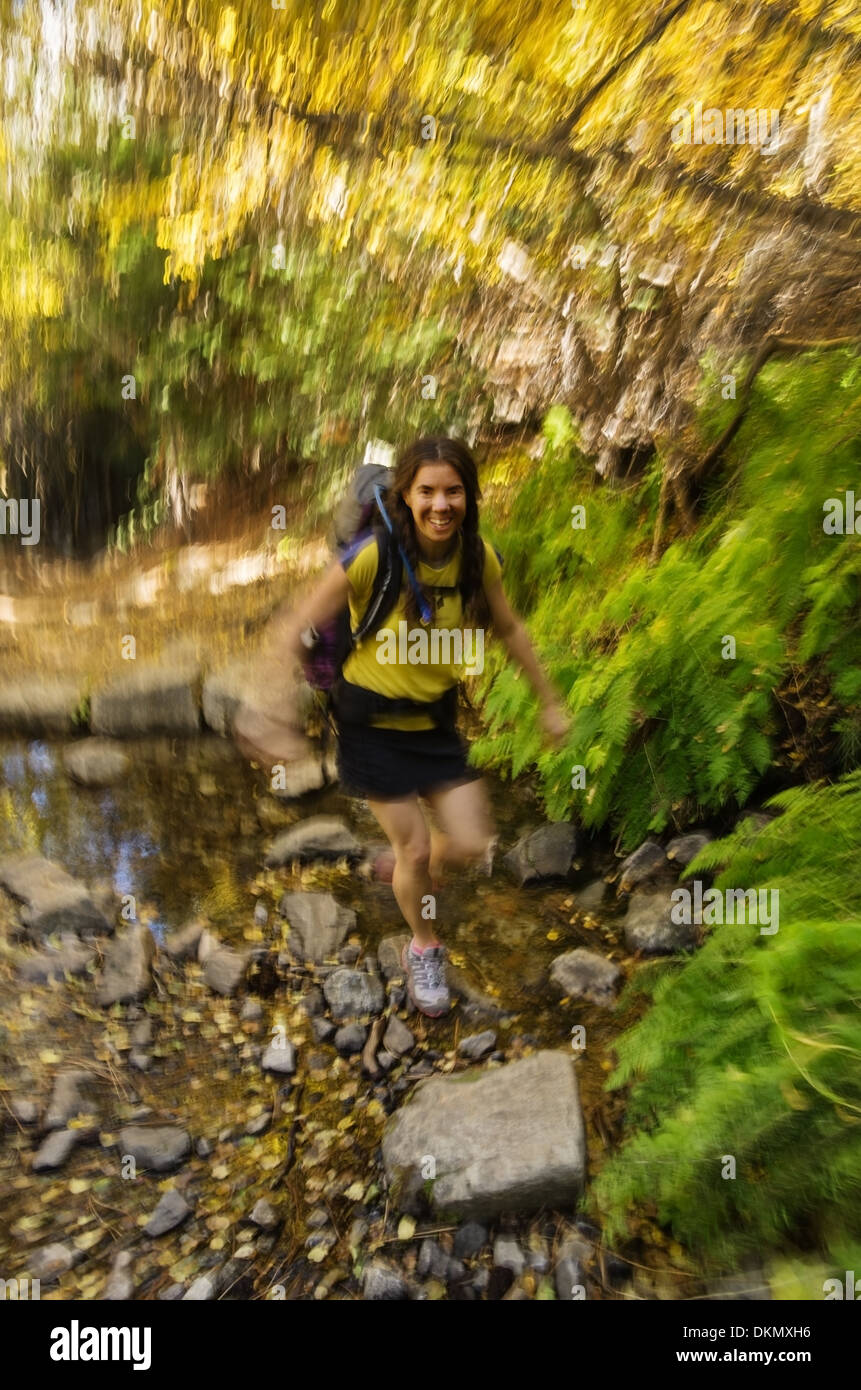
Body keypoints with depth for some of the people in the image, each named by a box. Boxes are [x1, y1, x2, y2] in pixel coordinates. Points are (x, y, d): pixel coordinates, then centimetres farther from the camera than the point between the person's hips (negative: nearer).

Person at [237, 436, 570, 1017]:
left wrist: (550, 702, 12)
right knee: (414, 847, 4)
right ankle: (424, 948, 36)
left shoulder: (480, 558, -11)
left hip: (436, 719, 4)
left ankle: (414, 875, 39)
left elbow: (510, 629, 6)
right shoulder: (373, 557, -25)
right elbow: (294, 634, -19)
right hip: (373, 722, -4)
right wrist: (279, 722, -21)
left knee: (473, 844, 3)